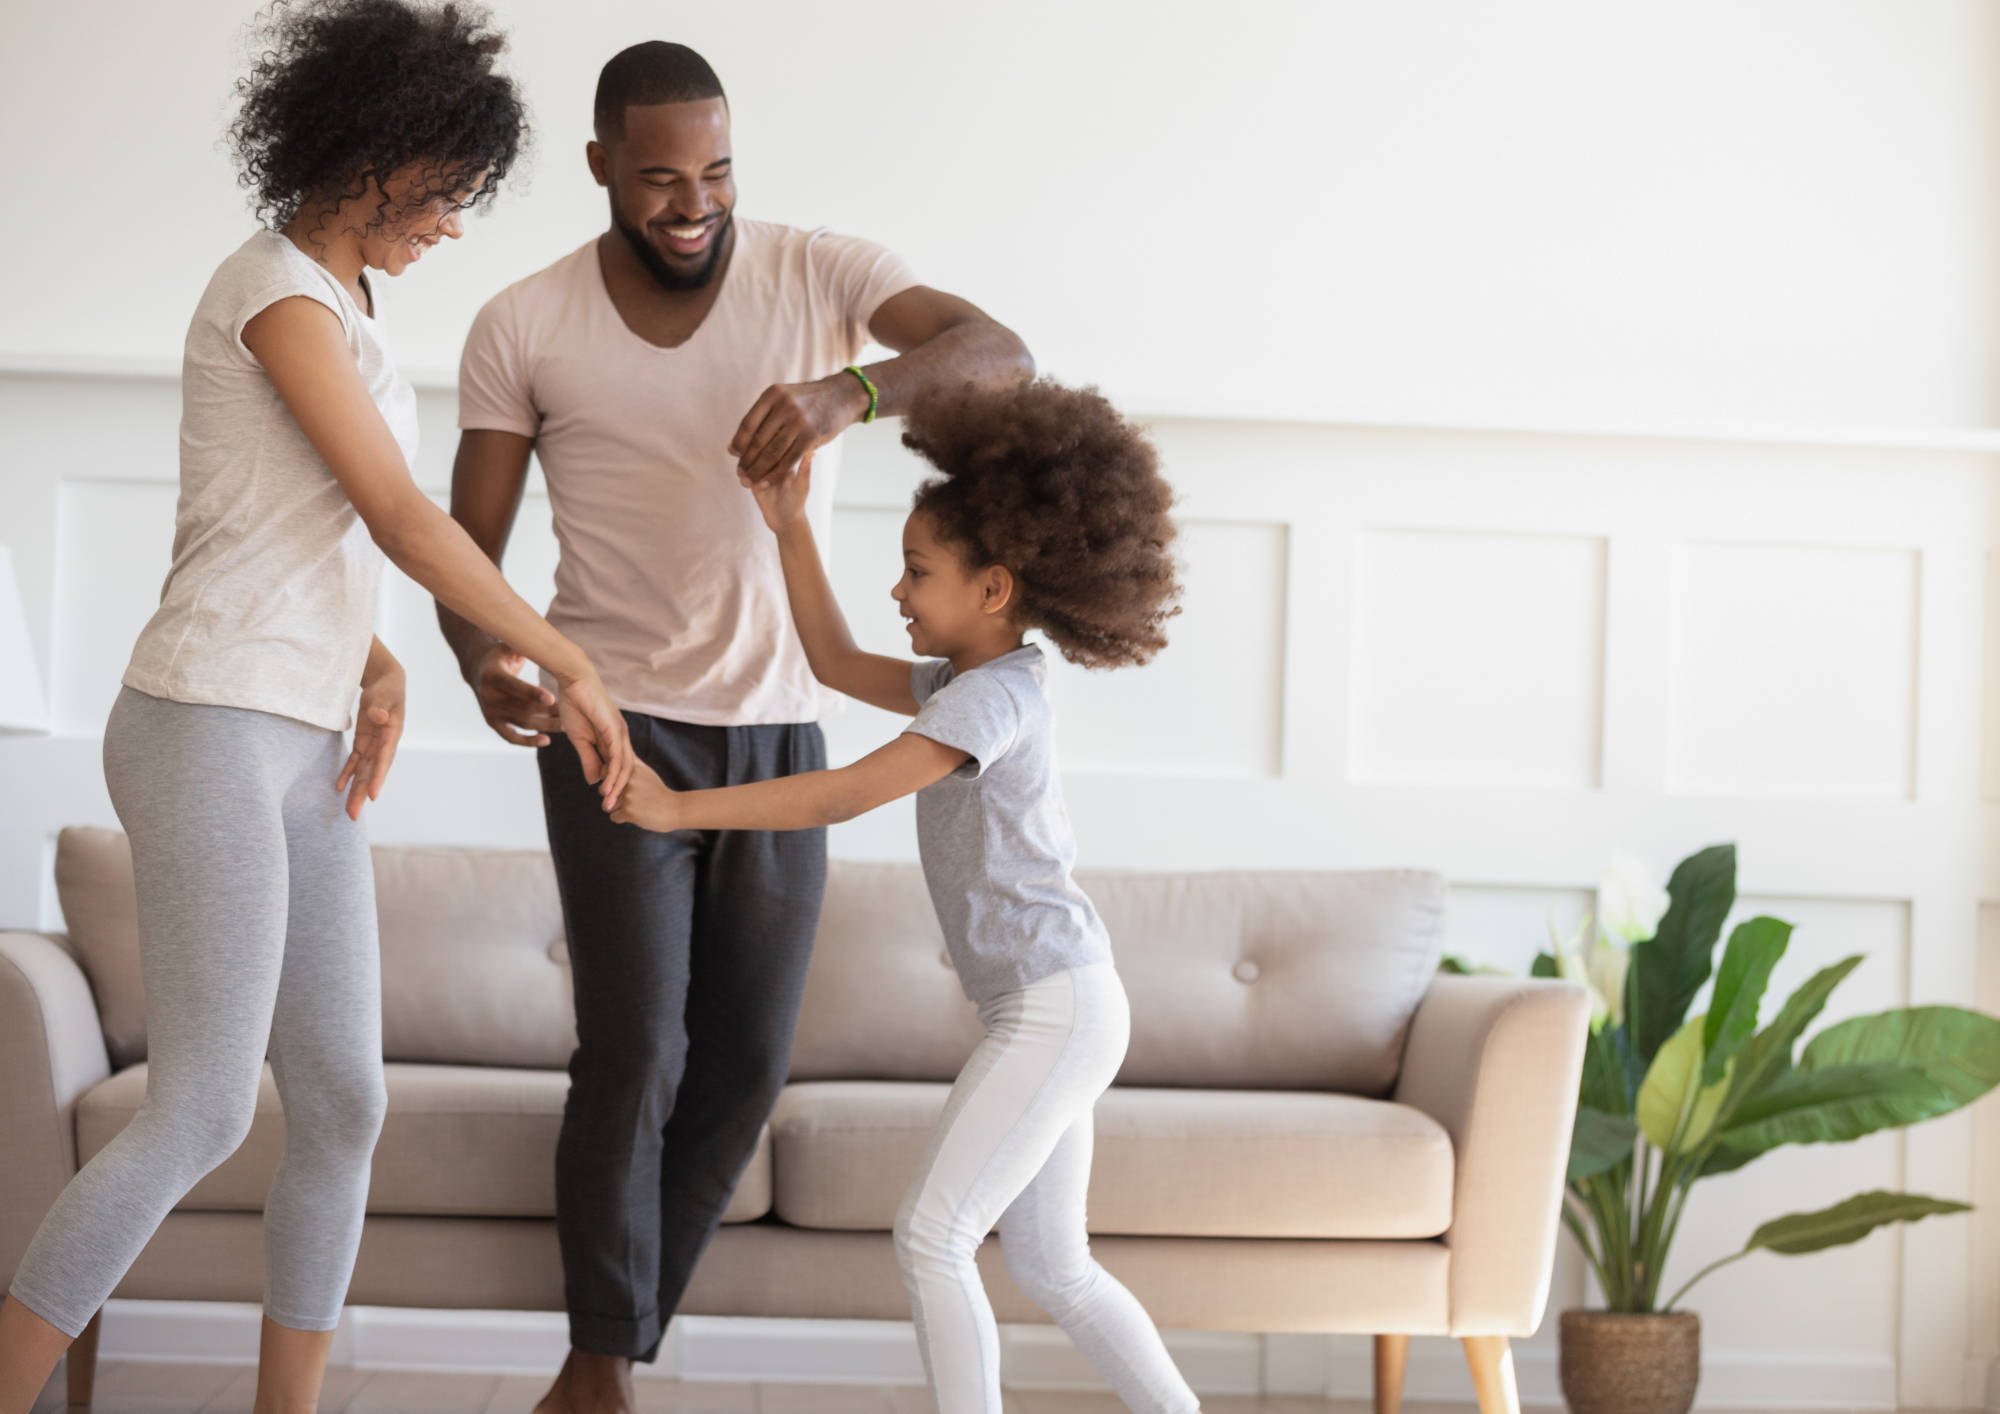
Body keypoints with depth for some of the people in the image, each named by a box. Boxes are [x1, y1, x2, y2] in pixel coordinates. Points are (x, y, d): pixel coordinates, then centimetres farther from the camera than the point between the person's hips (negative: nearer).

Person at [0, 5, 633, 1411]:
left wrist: (380, 676, 3)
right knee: (204, 1116, -11)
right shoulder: (278, 294, -13)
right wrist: (573, 665, -7)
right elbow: (406, 520, -16)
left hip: (295, 749, 10)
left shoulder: (343, 304, 17)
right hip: (210, 732, -10)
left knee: (344, 1107, 6)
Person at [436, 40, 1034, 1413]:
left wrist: (852, 389, -41)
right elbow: (468, 550, -3)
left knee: (747, 1065, 6)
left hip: (782, 730, 3)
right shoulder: (523, 329, -5)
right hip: (618, 724, -2)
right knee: (635, 1051, -10)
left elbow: (999, 355, -20)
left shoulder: (822, 272, -5)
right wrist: (487, 663, -26)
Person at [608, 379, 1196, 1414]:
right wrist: (791, 530, 18)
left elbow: (842, 796, -25)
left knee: (931, 1234, -11)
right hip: (1047, 1012, 10)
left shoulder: (993, 696, -17)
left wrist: (680, 808, -26)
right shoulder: (963, 680, 13)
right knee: (1050, 1268, 14)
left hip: (1056, 1007, -10)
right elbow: (836, 662, 26)